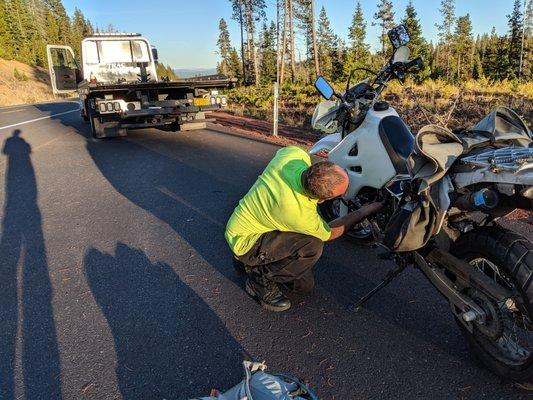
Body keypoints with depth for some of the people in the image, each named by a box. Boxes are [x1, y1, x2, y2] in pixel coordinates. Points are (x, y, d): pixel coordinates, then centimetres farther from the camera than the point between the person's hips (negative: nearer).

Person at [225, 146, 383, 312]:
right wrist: (365, 211, -7)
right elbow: (329, 233, -13)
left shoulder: (295, 153, -23)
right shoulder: (300, 214, -36)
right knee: (312, 246, -29)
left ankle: (247, 260, 23)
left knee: (304, 284, 10)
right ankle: (261, 279, -10)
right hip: (243, 241, -8)